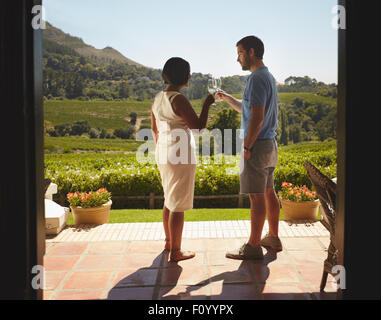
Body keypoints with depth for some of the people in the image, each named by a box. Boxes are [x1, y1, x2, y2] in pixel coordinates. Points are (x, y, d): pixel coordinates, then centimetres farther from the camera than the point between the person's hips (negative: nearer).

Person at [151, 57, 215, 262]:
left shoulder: (158, 99, 7)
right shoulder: (178, 99, -19)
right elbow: (199, 126, -17)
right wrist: (207, 104, -5)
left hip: (164, 155, 9)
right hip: (181, 155, -9)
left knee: (170, 200, 21)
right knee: (178, 204, 0)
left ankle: (169, 241, 35)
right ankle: (175, 251, 10)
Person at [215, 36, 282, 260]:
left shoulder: (257, 78, -15)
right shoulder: (268, 77, 16)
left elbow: (257, 117, -23)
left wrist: (247, 147, -18)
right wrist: (226, 98, 15)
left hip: (258, 144, -10)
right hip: (270, 143, 10)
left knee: (257, 196, -4)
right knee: (269, 192, 15)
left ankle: (254, 246, 4)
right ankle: (273, 238, 26)